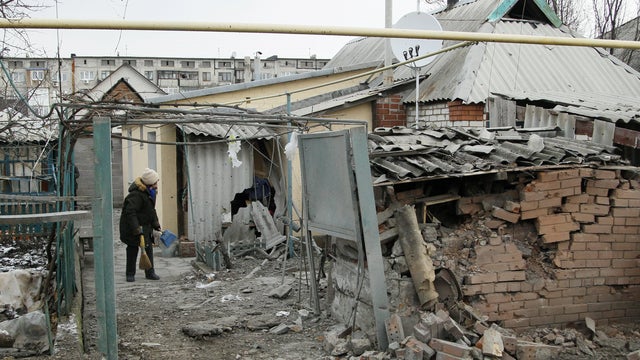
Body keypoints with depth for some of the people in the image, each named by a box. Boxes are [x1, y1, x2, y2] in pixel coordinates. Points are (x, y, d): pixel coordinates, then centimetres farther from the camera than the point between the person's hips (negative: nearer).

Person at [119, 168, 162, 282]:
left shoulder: (150, 192, 6)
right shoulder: (136, 195, -25)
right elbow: (130, 212, -30)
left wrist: (155, 224, 17)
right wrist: (137, 230, -33)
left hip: (146, 226, 8)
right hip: (132, 226, -8)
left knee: (148, 247, 6)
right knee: (132, 249, 2)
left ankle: (150, 272, 14)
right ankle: (130, 274, 16)